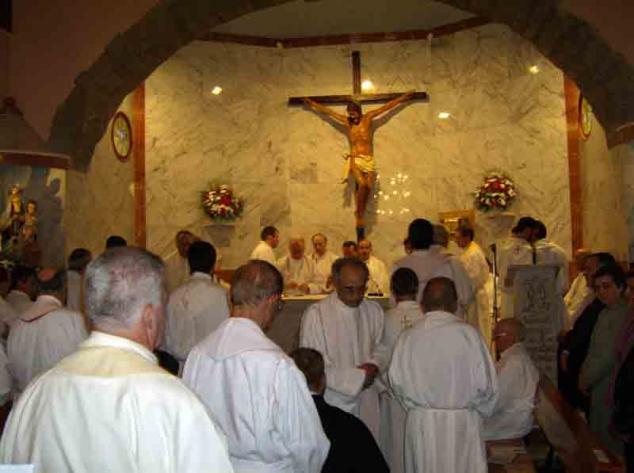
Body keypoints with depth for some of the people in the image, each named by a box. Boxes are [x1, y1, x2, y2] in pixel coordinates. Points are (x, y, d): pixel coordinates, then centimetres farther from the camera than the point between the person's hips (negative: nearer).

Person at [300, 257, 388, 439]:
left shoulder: (374, 310, 3)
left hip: (368, 403, 5)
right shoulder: (315, 314, -15)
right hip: (333, 403, -4)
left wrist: (374, 365, -6)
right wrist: (358, 377, -13)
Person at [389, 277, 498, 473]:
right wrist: (481, 409, 10)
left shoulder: (407, 337, -7)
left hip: (420, 422, 2)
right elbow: (485, 383, -10)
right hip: (461, 426, -2)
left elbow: (397, 383, -2)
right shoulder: (468, 333, -14)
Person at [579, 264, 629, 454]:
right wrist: (584, 373, 4)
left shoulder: (622, 315, -17)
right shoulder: (606, 312, 11)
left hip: (608, 390, -8)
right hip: (598, 386, 8)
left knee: (606, 439, 0)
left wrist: (586, 379, -8)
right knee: (597, 436, 16)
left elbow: (609, 355, -18)